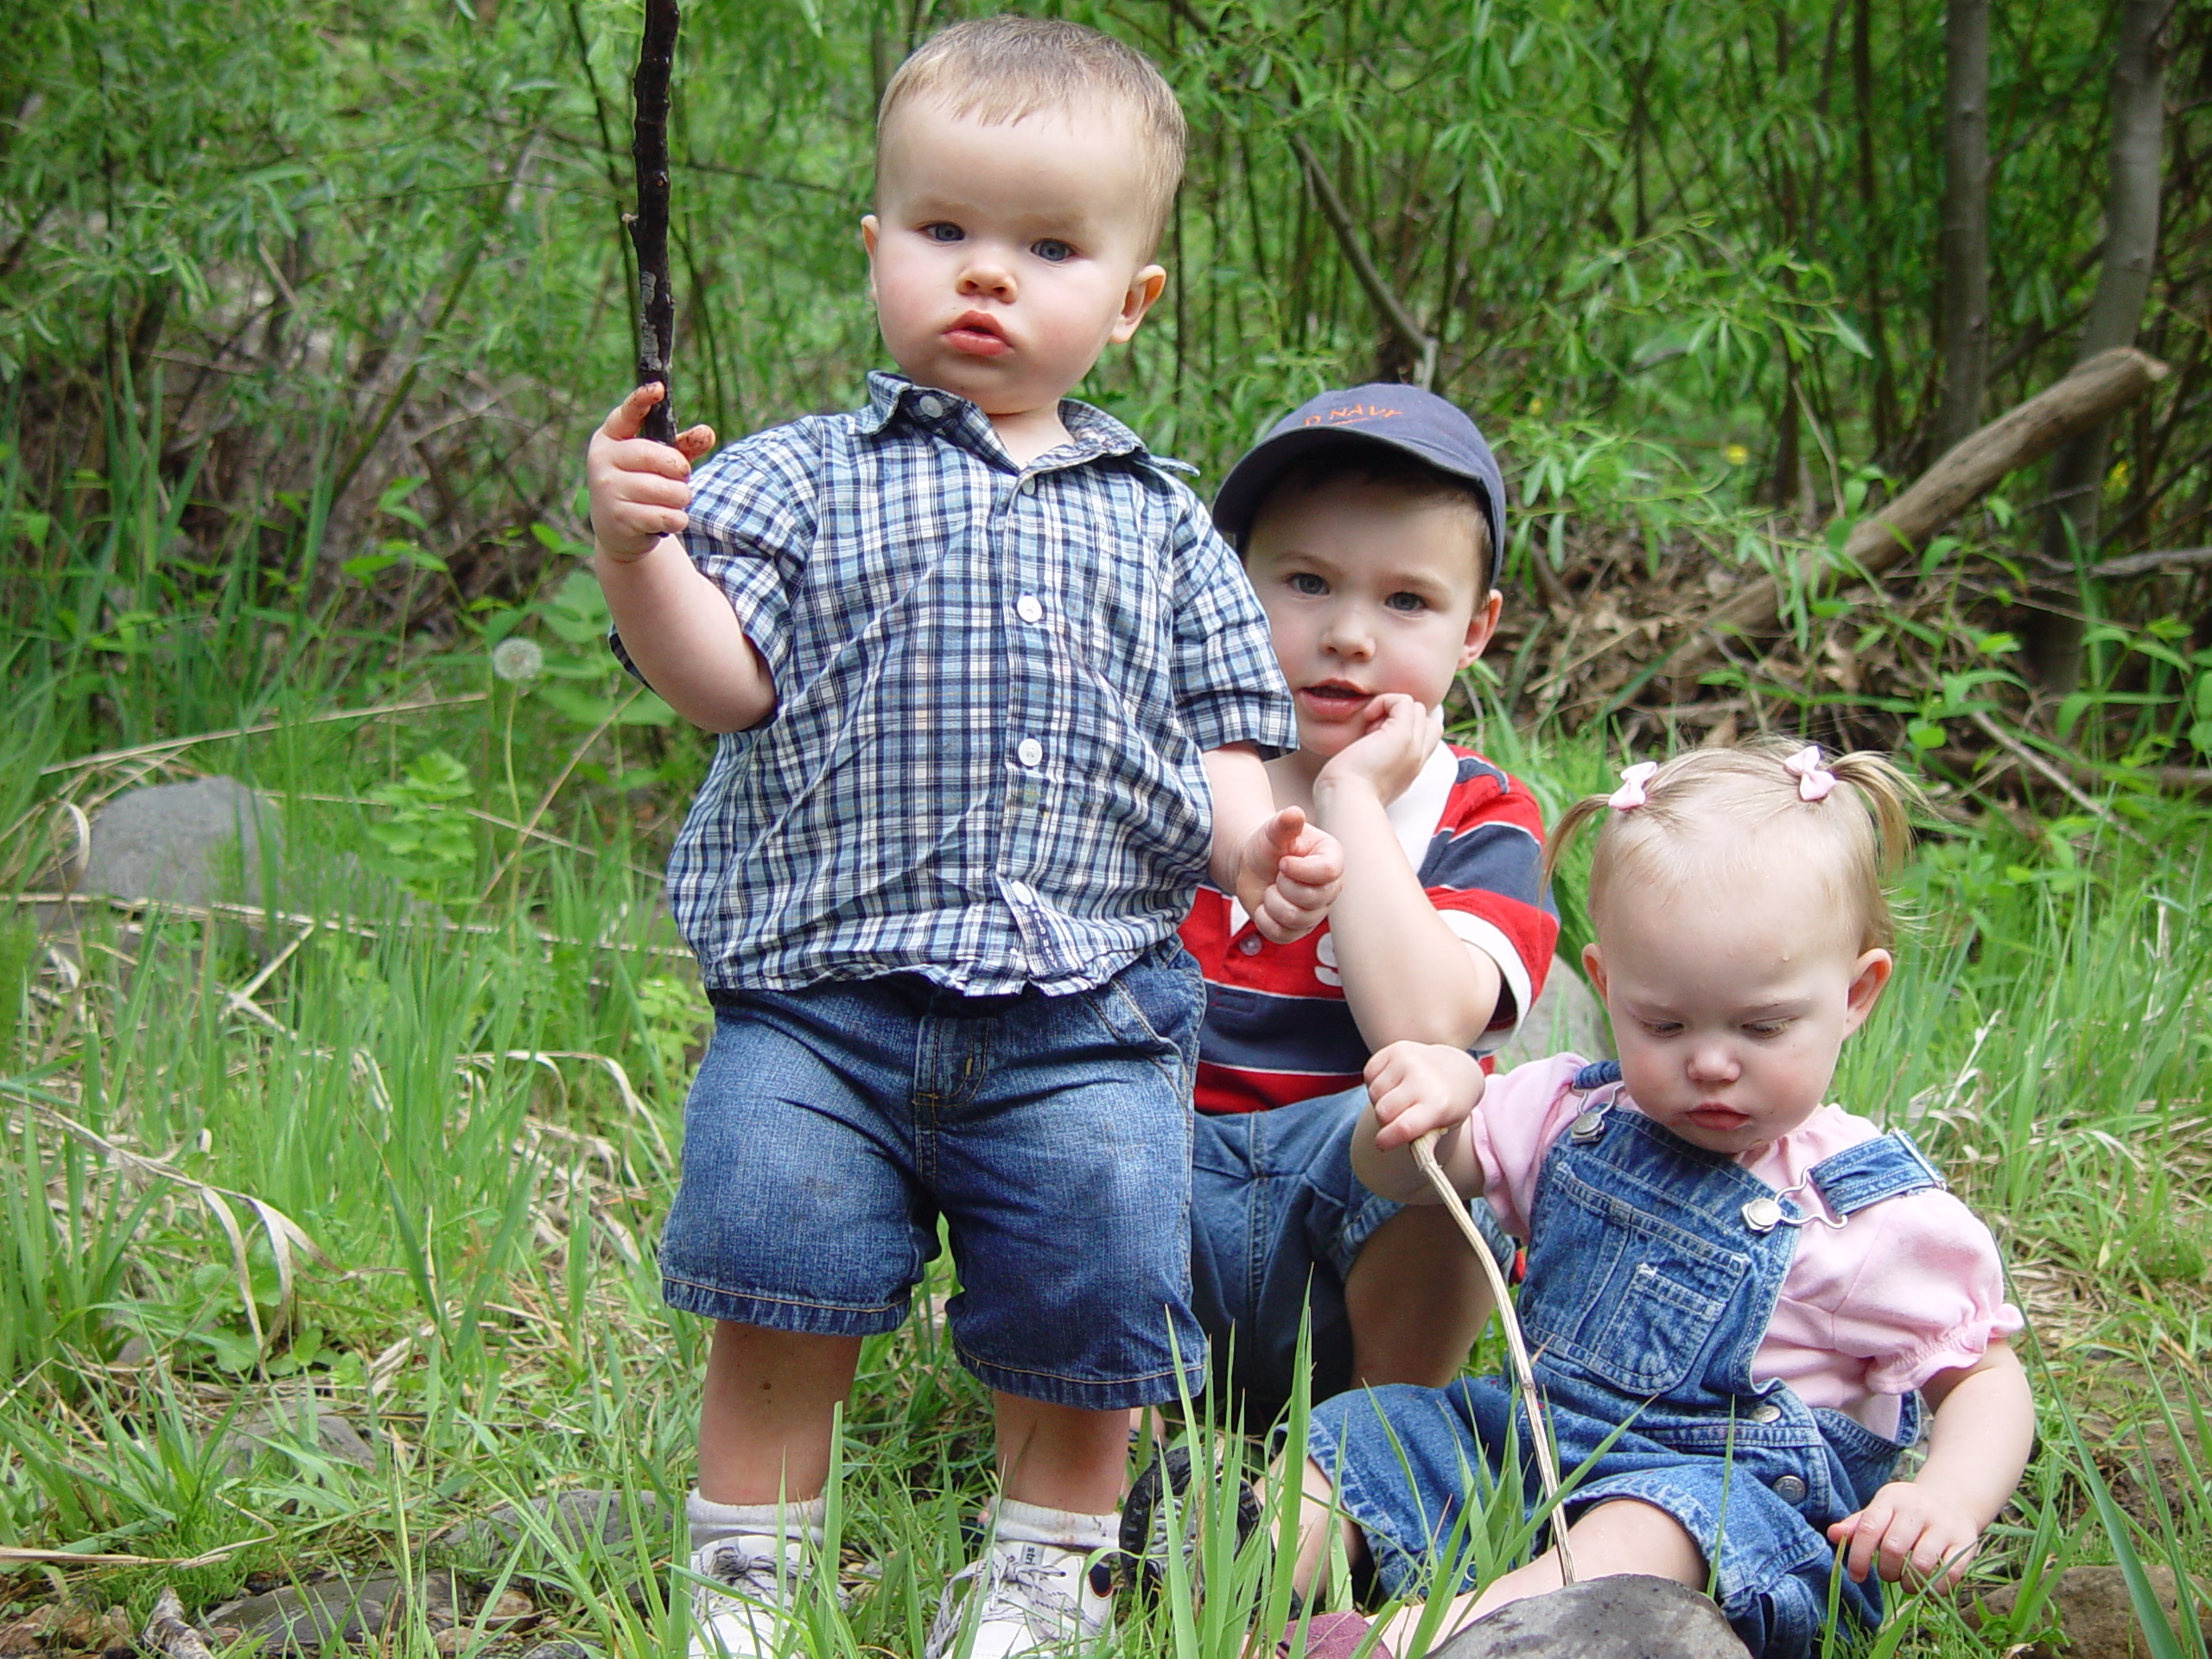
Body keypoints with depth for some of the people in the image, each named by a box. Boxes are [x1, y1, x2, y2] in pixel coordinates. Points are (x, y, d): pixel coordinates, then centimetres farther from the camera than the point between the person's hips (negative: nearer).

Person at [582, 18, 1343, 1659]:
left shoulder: (1157, 522, 13)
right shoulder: (804, 479, 6)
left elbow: (1217, 733, 13)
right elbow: (721, 676, -6)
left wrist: (1252, 839, -7)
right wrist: (637, 553, -24)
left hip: (1083, 1010, 2)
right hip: (819, 989, -1)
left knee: (1092, 1301, 1)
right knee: (784, 1299, -3)